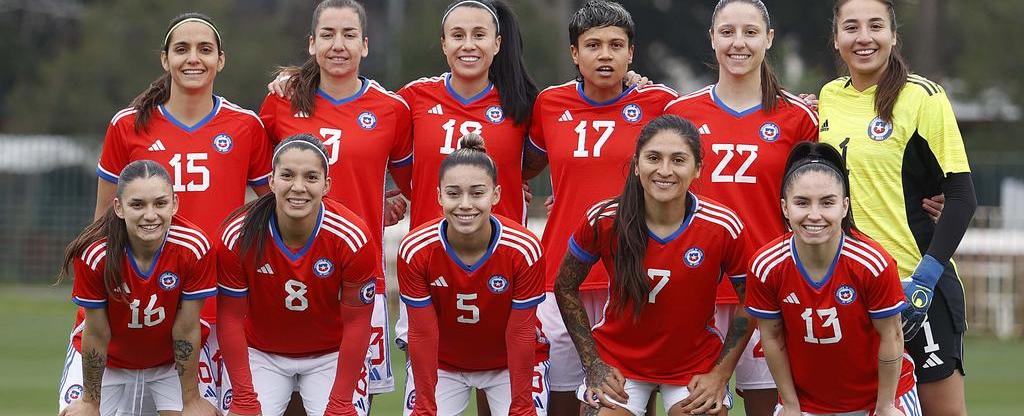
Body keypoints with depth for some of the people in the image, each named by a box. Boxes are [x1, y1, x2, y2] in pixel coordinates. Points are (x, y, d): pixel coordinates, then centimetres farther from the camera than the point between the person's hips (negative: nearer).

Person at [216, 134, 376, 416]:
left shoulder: (352, 238, -24)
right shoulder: (238, 236, -23)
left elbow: (356, 324, -14)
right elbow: (231, 319, -12)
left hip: (331, 355, 0)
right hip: (261, 354, 1)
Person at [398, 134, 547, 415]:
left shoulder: (524, 250, -26)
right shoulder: (414, 251, -23)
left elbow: (520, 334, -18)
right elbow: (422, 334, -15)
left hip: (508, 364, -1)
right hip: (442, 364, 1)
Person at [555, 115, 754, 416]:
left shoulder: (724, 228, -18)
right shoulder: (603, 220, -16)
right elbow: (566, 288, -1)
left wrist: (721, 375, -6)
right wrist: (593, 365, -3)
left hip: (695, 364, 0)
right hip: (617, 359, 0)